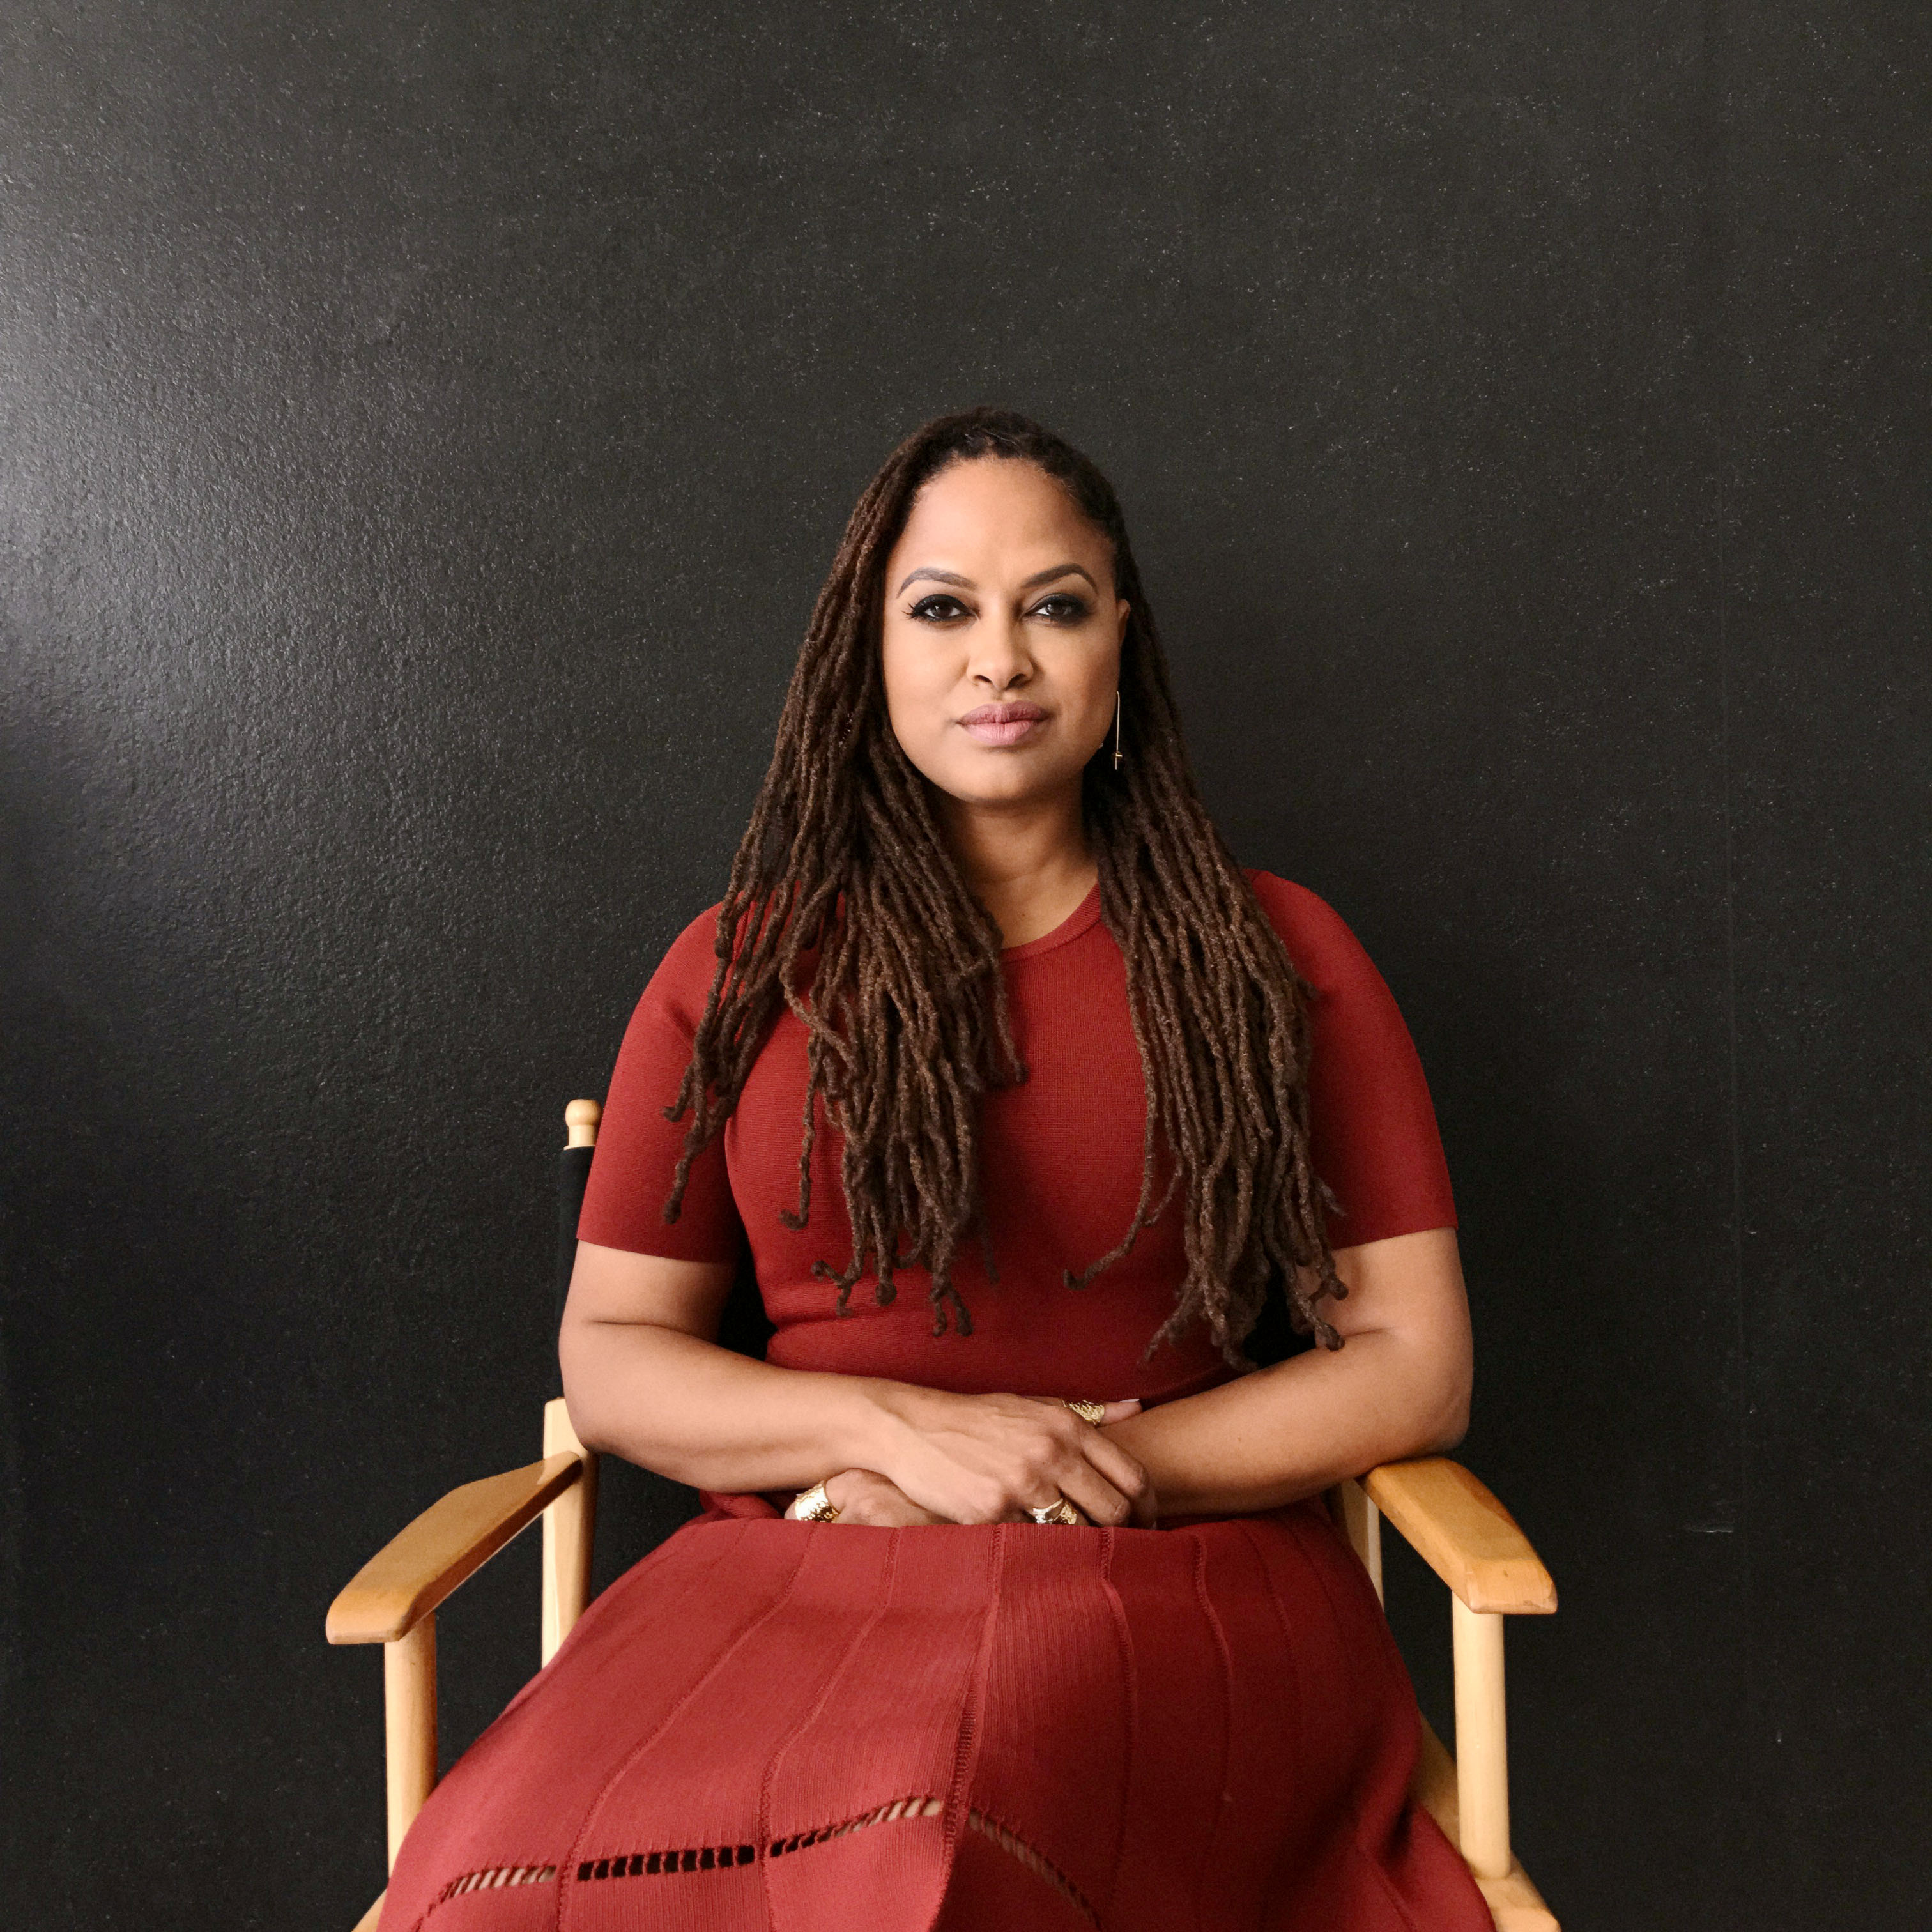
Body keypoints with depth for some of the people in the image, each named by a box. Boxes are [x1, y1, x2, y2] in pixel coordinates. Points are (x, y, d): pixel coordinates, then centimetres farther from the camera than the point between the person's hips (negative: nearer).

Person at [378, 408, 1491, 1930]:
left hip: (1177, 1579, -1)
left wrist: (1098, 1469, -7)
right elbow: (610, 1358, 10)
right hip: (794, 1573, 2)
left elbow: (1416, 1367, 6)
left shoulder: (1274, 960, 9)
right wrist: (902, 1429, -9)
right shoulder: (743, 971, 12)